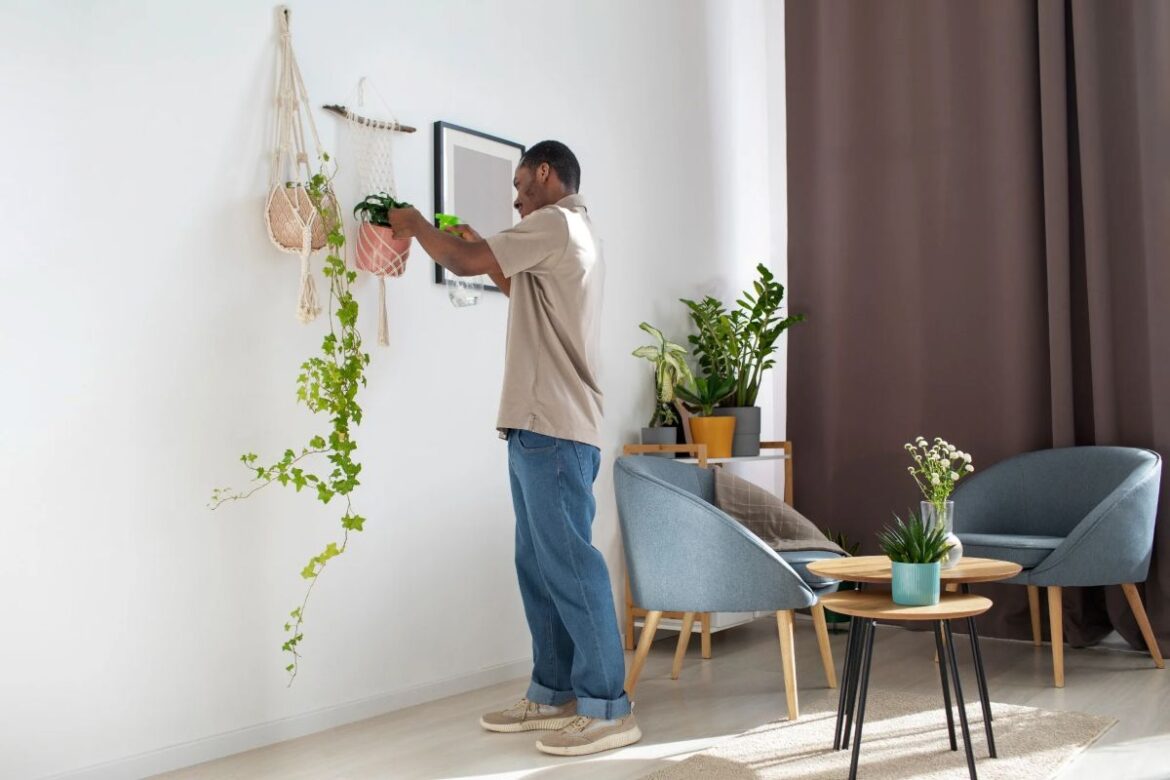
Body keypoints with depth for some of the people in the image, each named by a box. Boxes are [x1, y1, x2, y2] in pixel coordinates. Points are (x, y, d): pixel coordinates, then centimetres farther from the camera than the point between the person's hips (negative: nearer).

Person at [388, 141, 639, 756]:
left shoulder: (555, 223, -8)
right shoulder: (565, 234, 24)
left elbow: (462, 263, -9)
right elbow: (519, 290, 37)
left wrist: (414, 225, 8)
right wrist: (481, 246, 29)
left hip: (552, 430, -10)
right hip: (540, 427, 10)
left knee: (570, 565, -9)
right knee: (539, 565, 12)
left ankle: (607, 709, -4)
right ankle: (554, 695, 19)